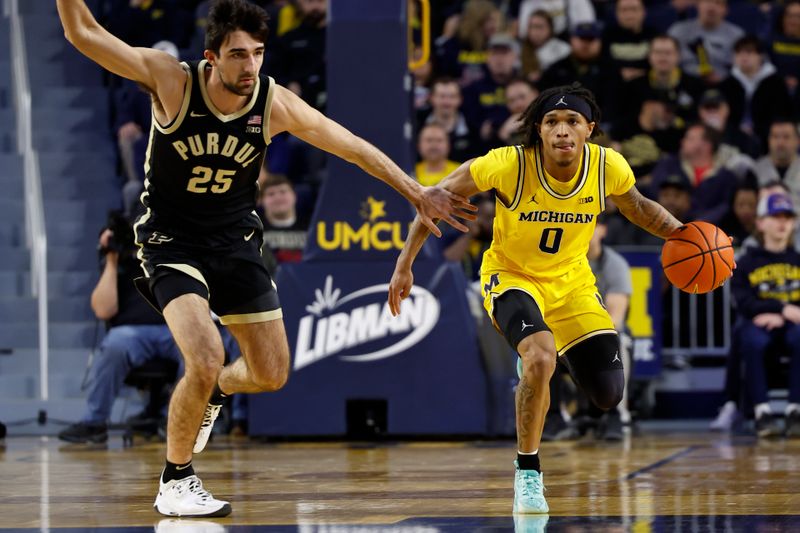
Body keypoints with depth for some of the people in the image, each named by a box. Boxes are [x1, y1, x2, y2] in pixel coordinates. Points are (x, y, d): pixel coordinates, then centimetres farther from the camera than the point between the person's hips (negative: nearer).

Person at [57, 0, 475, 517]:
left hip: (235, 241, 4)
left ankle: (214, 392, 45)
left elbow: (355, 147, -3)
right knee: (206, 361, -23)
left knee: (271, 374, 8)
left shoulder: (275, 102, -13)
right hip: (171, 242, -4)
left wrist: (416, 192, -2)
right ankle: (175, 482, -1)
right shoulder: (172, 80, -20)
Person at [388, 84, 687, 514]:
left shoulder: (608, 167, -19)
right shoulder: (509, 165, -28)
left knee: (608, 394, -2)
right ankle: (527, 474, -14)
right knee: (541, 357, -33)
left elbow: (636, 207, 5)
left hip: (571, 280, 4)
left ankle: (535, 363, 31)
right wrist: (404, 264, -13)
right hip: (511, 276, -4)